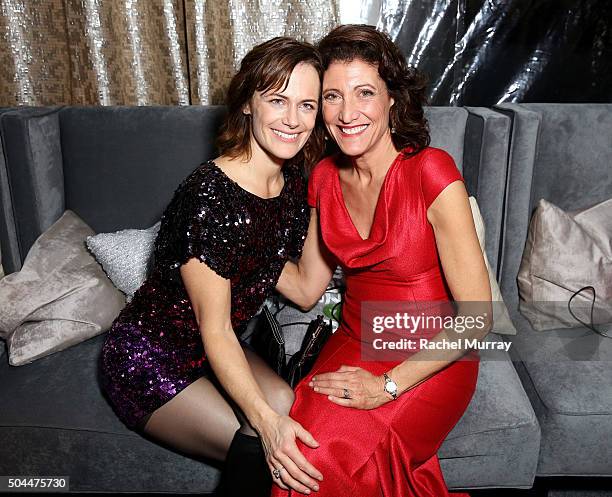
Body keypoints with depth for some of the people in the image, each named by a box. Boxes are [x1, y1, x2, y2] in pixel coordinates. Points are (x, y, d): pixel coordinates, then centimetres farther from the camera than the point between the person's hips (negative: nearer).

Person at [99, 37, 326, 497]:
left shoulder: (293, 183, -4)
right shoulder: (209, 195, -28)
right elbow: (214, 330, -24)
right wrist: (265, 421, -33)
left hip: (218, 349, 7)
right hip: (147, 359, -6)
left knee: (293, 409, -18)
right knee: (258, 452, -21)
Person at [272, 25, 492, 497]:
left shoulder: (430, 171, -19)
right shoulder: (325, 177, 1)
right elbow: (307, 289, 6)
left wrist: (388, 385, -18)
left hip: (429, 364, -4)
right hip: (353, 347, 5)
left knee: (320, 459, -23)